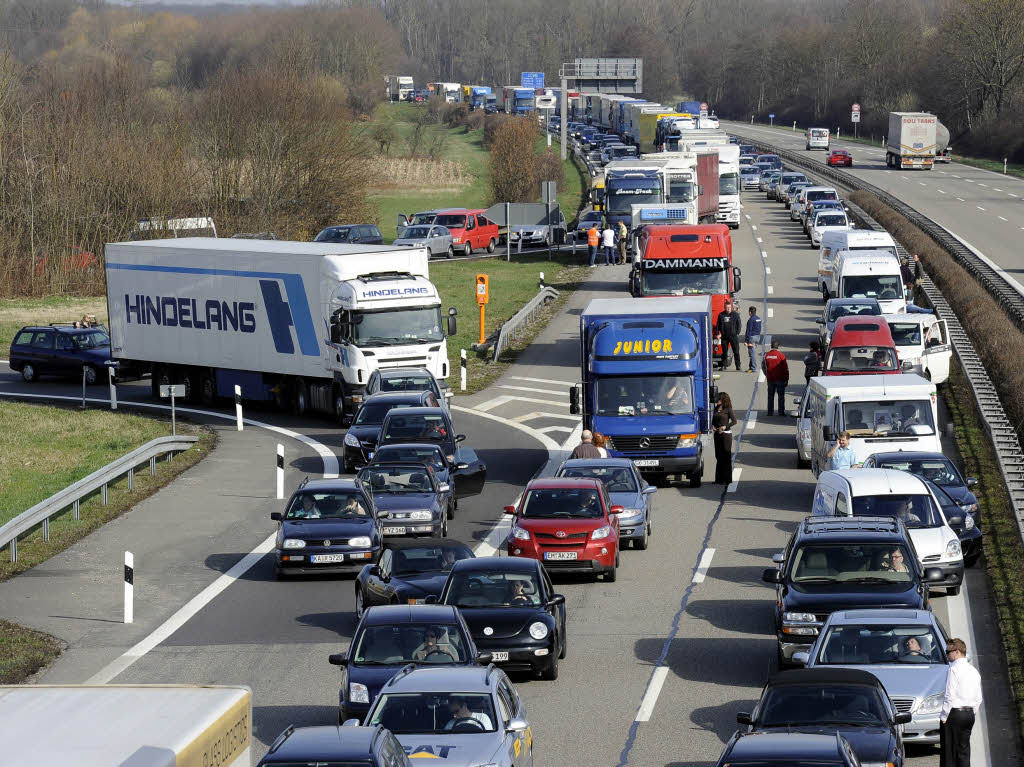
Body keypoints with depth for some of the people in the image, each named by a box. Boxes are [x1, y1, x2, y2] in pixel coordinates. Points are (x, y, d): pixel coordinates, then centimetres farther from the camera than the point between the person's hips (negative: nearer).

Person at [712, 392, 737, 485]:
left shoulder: (728, 409, -6)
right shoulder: (716, 409, 12)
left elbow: (734, 421, -9)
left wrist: (725, 427, -18)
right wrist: (713, 426, 1)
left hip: (726, 434, -6)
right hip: (717, 434, 6)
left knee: (726, 456, -4)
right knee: (718, 456, 8)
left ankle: (726, 479, 0)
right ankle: (719, 478, 13)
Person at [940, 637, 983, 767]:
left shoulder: (954, 669, -11)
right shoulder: (974, 671, 13)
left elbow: (950, 696, -15)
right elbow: (978, 699, 15)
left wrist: (944, 716, -10)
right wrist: (971, 712, 18)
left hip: (954, 713, -7)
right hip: (969, 714, 7)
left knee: (949, 752, -4)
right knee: (964, 750, 10)